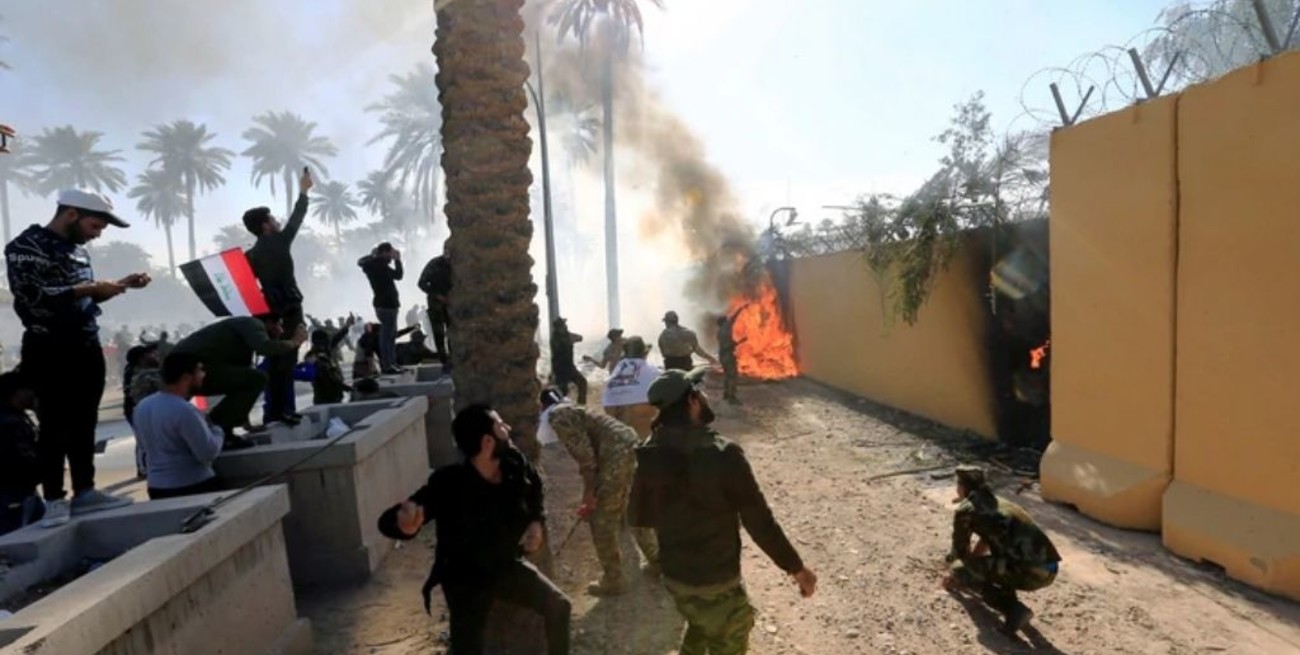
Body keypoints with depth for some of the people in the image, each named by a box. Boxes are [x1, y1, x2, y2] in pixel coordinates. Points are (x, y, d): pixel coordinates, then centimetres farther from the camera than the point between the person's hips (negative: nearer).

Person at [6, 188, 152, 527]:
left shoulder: (77, 248, 13)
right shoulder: (24, 247, -8)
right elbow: (33, 297, -19)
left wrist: (121, 284, 8)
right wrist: (88, 287, -21)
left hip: (87, 348, 7)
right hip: (50, 352, -7)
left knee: (84, 423, 10)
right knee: (55, 425, -3)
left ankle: (84, 492, 17)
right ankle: (55, 500, 5)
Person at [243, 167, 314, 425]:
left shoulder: (251, 254, 8)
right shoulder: (279, 243, -6)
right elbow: (296, 219, 6)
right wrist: (303, 192, 17)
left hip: (270, 312, 6)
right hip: (289, 311, -6)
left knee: (275, 360, 11)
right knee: (287, 360, -6)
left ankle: (274, 410, 13)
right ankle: (284, 409, -7)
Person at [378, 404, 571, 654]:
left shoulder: (515, 466, -15)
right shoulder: (447, 484, -30)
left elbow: (534, 491, 10)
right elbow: (388, 521, -33)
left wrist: (536, 522, -8)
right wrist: (403, 524, -57)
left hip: (507, 567, 4)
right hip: (465, 579, -4)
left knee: (559, 605, -2)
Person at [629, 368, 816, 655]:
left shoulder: (650, 454, -9)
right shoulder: (723, 454, -27)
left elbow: (638, 517, 2)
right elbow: (759, 522, -21)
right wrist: (796, 568, -8)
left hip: (673, 574, 6)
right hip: (715, 581, -5)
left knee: (700, 627, 32)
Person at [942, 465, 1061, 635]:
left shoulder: (965, 510, 2)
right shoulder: (1000, 503, 26)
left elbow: (960, 550, 15)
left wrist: (956, 575, 36)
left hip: (1029, 572, -8)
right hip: (1050, 569, 8)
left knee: (960, 571, 6)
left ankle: (1015, 610, -5)